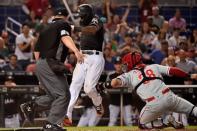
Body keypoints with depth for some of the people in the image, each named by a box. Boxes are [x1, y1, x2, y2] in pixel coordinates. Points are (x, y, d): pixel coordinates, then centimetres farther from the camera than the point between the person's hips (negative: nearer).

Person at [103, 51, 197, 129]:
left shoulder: (129, 75, 14)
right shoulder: (154, 67, 21)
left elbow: (115, 82, -3)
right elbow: (172, 71, 13)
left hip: (154, 104, -2)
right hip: (169, 97, 2)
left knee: (142, 124, 21)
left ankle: (167, 121, -1)